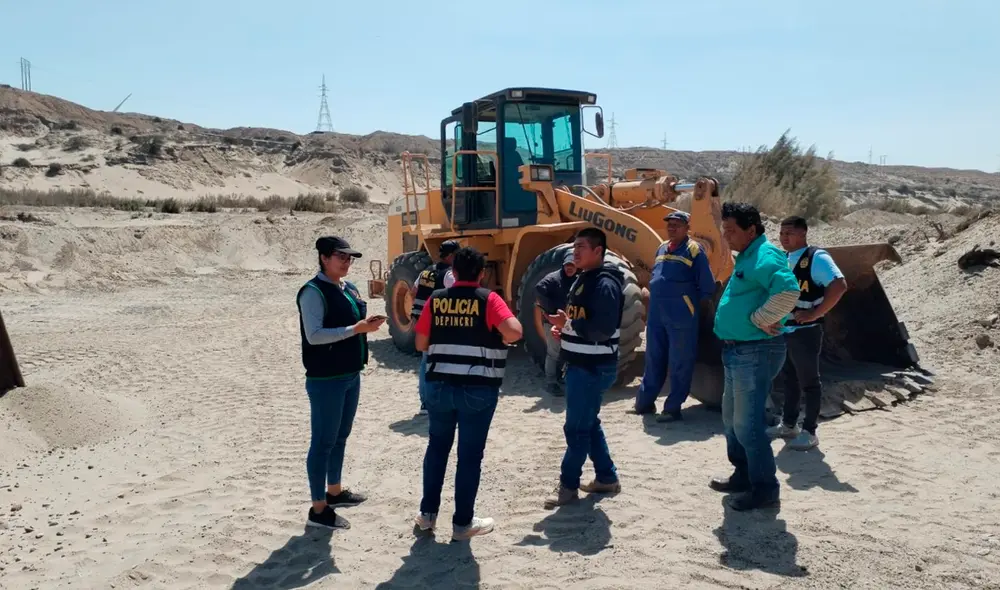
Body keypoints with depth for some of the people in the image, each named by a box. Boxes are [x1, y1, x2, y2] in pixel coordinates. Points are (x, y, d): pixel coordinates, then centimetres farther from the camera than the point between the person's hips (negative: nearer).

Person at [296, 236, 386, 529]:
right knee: (323, 441, -1)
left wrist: (367, 324, -1)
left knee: (341, 436, 20)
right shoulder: (313, 292, -15)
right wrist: (356, 329, -24)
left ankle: (335, 491, 36)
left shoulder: (349, 288, 11)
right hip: (326, 379, -9)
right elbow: (314, 335, -23)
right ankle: (318, 508, 8)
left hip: (350, 375, 9)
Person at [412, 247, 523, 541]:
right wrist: (500, 338, 1)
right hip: (478, 389, -3)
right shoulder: (488, 299, -7)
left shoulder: (436, 299, 4)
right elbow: (514, 332, -20)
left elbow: (421, 344, 8)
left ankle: (427, 513, 26)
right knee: (470, 454, 6)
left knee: (437, 447, 19)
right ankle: (463, 522, 14)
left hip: (439, 385, 4)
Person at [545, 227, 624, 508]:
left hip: (593, 368, -10)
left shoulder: (604, 284, -18)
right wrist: (564, 328, 5)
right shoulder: (582, 279, 13)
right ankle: (607, 478, 29)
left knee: (577, 427, -2)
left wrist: (568, 324, -26)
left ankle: (568, 486, 9)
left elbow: (605, 329, -26)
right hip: (580, 365, 10)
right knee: (589, 424, 17)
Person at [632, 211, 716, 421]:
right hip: (656, 316, 7)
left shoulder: (693, 250, -7)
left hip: (681, 318, -7)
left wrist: (694, 306, 1)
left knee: (679, 365, 0)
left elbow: (708, 287, -8)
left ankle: (673, 408, 7)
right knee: (653, 360, 15)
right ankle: (644, 402, 25)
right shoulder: (662, 249, 14)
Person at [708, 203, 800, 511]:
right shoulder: (746, 257, 15)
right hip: (738, 351, 11)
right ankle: (743, 475, 33)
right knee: (732, 417, 20)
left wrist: (760, 319, -25)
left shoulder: (764, 256, -17)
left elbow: (788, 290, -35)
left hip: (755, 352, -11)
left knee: (747, 423, -5)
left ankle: (764, 487, 7)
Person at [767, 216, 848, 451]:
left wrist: (815, 314, -23)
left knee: (809, 381, 1)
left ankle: (809, 432, 9)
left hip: (805, 331, -8)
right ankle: (788, 424, 28)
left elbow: (839, 285, -25)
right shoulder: (784, 259, 12)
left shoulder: (816, 257, -13)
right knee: (789, 379, 17)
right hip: (783, 330, 8)